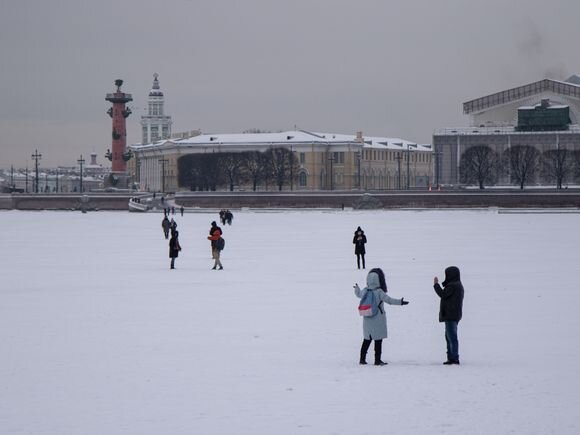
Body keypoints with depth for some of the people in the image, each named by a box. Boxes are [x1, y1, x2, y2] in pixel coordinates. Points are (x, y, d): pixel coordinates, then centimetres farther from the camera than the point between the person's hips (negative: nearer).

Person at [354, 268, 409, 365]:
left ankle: (362, 358, 16)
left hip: (367, 320, 5)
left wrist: (357, 289, 43)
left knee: (367, 339, 15)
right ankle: (377, 360, 4)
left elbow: (359, 294, 21)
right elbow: (388, 300, -20)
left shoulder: (365, 291, 1)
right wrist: (400, 302, -17)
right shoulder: (379, 292, -16)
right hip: (378, 320, -5)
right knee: (378, 339, 3)